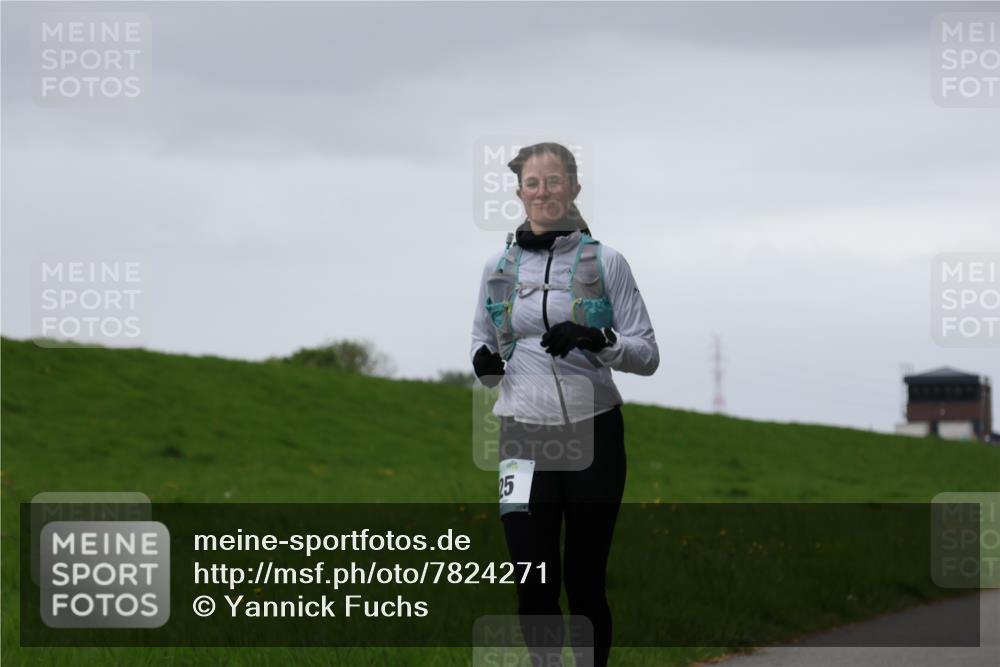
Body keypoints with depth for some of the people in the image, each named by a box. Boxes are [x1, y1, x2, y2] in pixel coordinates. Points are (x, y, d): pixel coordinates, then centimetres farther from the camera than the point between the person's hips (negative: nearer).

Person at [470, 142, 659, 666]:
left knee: (585, 583, 3)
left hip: (593, 434, -2)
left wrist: (596, 340, -20)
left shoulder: (606, 263, 0)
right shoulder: (499, 267, 7)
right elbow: (483, 347, 18)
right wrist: (484, 362, -6)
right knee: (533, 588, -3)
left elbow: (647, 354, -1)